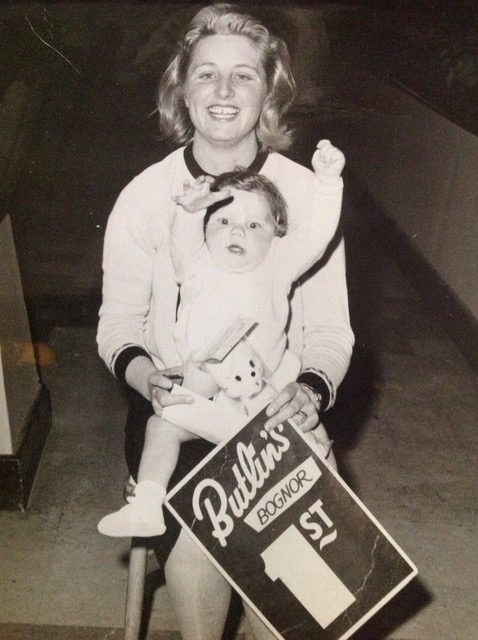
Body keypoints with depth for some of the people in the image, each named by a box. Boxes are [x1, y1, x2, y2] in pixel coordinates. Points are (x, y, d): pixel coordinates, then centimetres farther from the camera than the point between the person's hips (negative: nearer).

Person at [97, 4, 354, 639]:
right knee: (196, 536, -23)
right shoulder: (144, 195, -3)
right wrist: (146, 377, -17)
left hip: (276, 407, 1)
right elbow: (118, 324, 4)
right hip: (174, 407, 0)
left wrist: (310, 389, -19)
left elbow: (331, 329, 1)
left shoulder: (307, 194, -3)